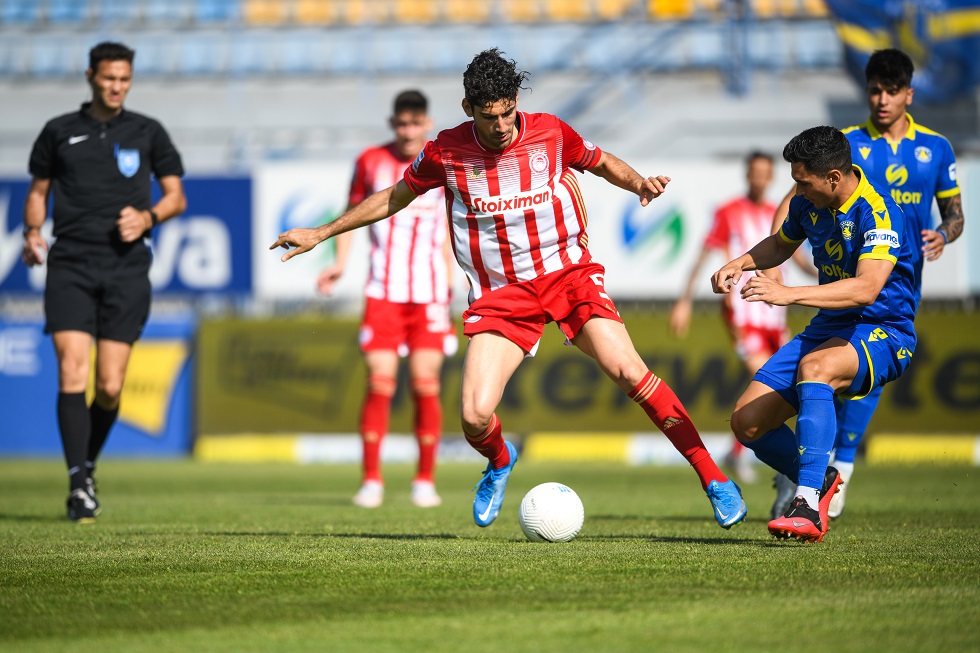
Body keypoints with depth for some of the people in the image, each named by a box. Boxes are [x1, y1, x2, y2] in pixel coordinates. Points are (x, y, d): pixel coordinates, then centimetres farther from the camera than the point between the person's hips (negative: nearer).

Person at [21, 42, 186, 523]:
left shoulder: (147, 133, 10)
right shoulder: (60, 132, 11)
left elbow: (176, 196, 13)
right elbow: (38, 190, 19)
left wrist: (147, 217, -7)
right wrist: (32, 233, 0)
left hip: (125, 268, 0)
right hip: (70, 266, 0)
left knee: (109, 387, -3)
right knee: (72, 373, -15)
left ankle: (88, 464, 22)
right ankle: (79, 483, -14)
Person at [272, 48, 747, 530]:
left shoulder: (549, 132, -4)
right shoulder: (445, 152, -3)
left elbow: (602, 163, 16)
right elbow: (396, 196, 15)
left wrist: (639, 183, -6)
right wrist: (321, 234, 17)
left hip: (567, 272, -1)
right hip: (499, 293, 1)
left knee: (629, 371, -21)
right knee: (474, 415, -15)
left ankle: (713, 479, -11)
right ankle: (500, 462, 24)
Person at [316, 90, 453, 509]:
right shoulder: (371, 162, 3)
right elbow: (353, 212, 14)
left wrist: (448, 284, 12)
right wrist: (340, 262, 1)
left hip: (429, 293, 0)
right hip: (382, 291, 0)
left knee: (426, 384, -4)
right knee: (379, 383, -7)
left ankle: (425, 481, 5)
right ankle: (371, 481, -1)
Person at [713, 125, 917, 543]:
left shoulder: (876, 212, -21)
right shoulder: (808, 204, 3)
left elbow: (866, 288, -35)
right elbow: (781, 244, 26)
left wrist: (789, 295, -41)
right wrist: (740, 263, 5)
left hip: (883, 335, -8)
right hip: (828, 329, 8)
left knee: (813, 366, -41)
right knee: (747, 423, -5)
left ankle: (808, 507, -43)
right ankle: (820, 481, 22)